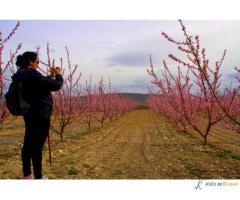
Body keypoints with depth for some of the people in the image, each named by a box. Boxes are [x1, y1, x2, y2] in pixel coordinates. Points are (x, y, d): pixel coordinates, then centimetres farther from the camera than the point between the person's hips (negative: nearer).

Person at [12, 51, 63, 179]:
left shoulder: (21, 76, 8)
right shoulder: (33, 75, -21)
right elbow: (56, 86, -18)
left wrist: (51, 76, 14)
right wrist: (58, 75, 0)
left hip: (29, 114, 9)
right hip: (40, 116, -9)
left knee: (28, 145, 14)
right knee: (37, 146, -1)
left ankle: (27, 175, 27)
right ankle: (38, 177, 11)